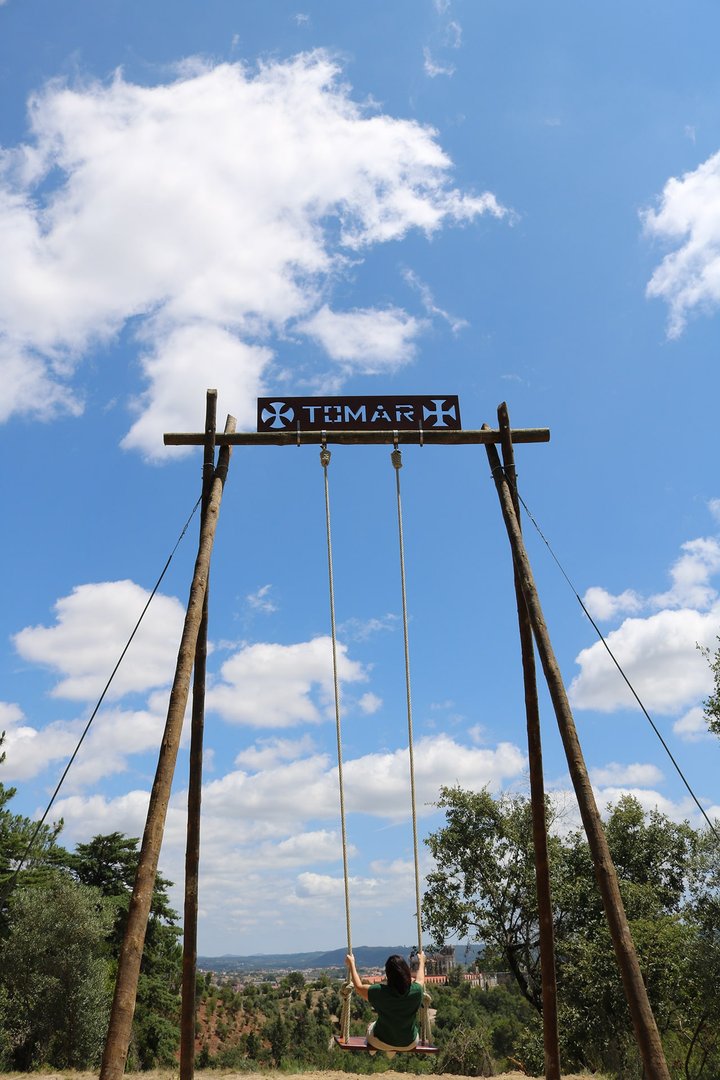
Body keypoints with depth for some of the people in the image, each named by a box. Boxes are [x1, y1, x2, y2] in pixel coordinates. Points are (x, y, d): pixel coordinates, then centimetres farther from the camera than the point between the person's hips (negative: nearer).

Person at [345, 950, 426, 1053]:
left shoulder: (380, 992, -28)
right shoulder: (416, 991, -23)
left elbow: (358, 987, -8)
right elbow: (420, 980, 3)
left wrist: (351, 964, 4)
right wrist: (421, 962, 21)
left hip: (382, 1043, -1)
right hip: (409, 1044, 2)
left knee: (371, 1027, 30)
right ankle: (391, 1053, 41)